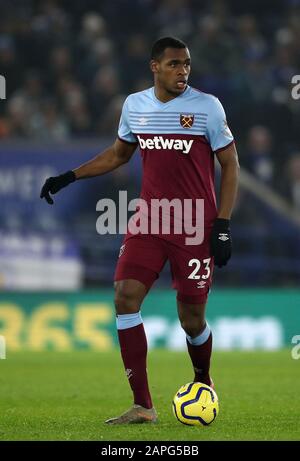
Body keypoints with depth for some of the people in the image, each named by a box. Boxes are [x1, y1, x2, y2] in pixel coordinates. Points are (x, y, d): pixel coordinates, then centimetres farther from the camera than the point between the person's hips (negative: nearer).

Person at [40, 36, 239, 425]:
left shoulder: (207, 106, -7)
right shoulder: (134, 105, 6)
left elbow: (230, 164, -2)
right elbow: (118, 154, 23)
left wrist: (222, 225, -9)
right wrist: (70, 177, 15)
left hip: (196, 228, -4)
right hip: (148, 222, 4)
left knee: (192, 318, -1)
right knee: (125, 297, -11)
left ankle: (204, 387, 31)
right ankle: (142, 407, -8)